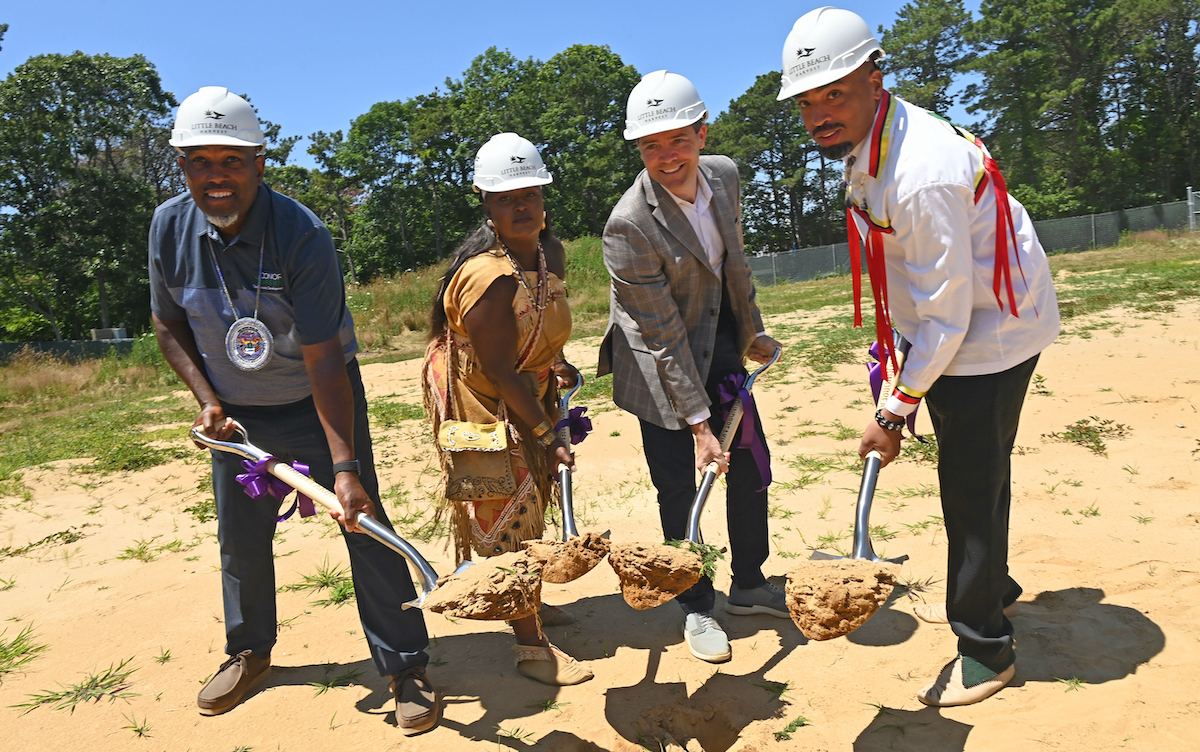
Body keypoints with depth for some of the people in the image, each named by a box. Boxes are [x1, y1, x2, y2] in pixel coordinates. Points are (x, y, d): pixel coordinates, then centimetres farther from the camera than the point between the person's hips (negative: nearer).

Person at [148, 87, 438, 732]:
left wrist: (345, 467, -35)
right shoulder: (169, 227, -11)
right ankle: (248, 652, 39)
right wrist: (207, 400, -9)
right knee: (239, 536, 15)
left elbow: (324, 361, -30)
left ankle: (405, 667, 7)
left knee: (364, 526, -7)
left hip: (319, 404, -4)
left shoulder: (303, 236, -26)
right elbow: (169, 324, 5)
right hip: (235, 412, 5)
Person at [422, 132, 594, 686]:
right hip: (478, 401, -9)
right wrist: (547, 436, -23)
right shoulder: (490, 276, -31)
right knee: (507, 512, -2)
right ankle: (531, 646, 10)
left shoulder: (550, 252, -3)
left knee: (528, 501, 20)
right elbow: (500, 372, -28)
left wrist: (555, 362, 1)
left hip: (523, 392, 9)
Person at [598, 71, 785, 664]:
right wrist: (698, 423, -21)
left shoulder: (724, 175, -6)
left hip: (721, 349, 7)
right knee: (679, 490, 3)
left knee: (752, 469, 12)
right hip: (662, 370, -6)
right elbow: (663, 338, -24)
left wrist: (753, 331, 19)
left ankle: (749, 586, 34)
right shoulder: (628, 226, -27)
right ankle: (697, 608, 26)